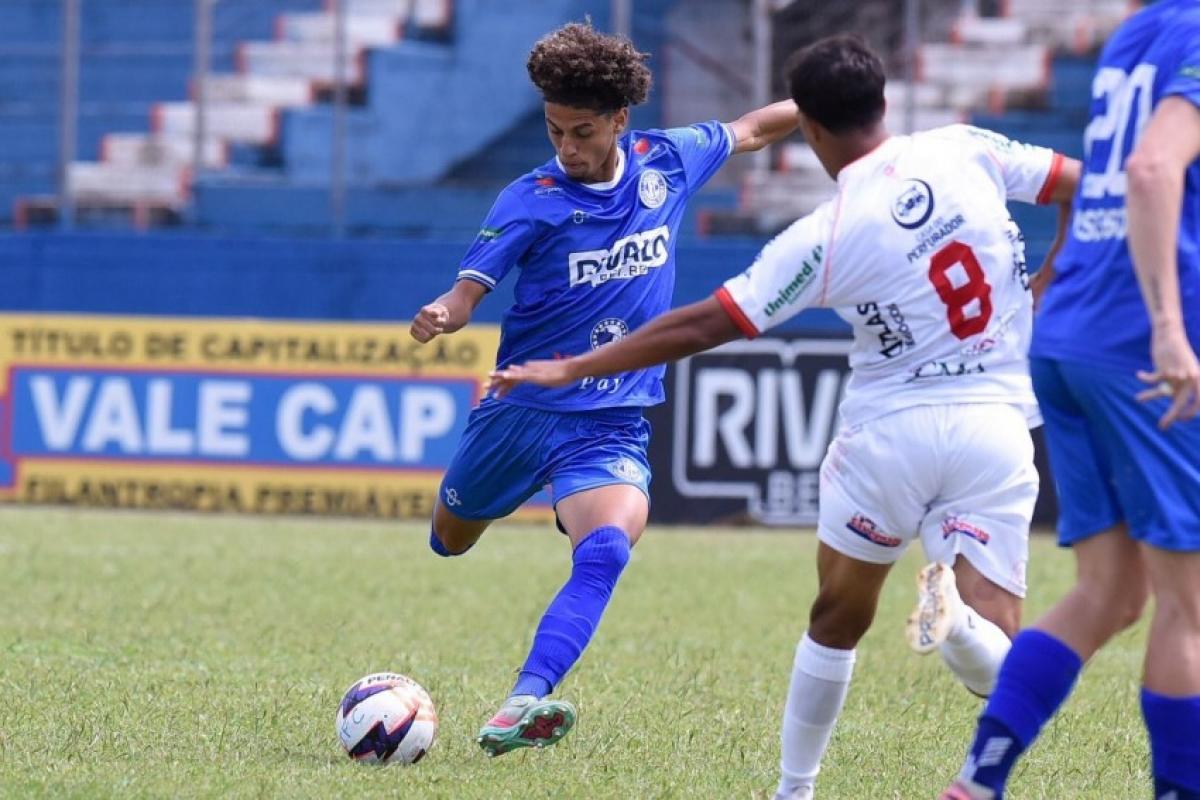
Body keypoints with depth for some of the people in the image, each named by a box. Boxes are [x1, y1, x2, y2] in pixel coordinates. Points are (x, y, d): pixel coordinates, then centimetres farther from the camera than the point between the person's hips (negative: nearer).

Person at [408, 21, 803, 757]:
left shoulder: (667, 162, -3)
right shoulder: (531, 202, -13)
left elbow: (749, 132, 16)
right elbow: (469, 291, -19)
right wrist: (439, 318, -42)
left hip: (612, 424, 0)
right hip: (525, 408, 0)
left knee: (607, 549, -28)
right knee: (452, 542, 19)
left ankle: (520, 712, -38)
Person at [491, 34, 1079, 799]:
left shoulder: (823, 239, -10)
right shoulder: (967, 151, -4)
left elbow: (704, 325, -9)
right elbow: (1086, 187, 6)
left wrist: (572, 369, -2)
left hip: (889, 428, -1)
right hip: (996, 427, 1)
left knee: (838, 620, 21)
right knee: (993, 648, -2)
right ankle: (958, 618, -34)